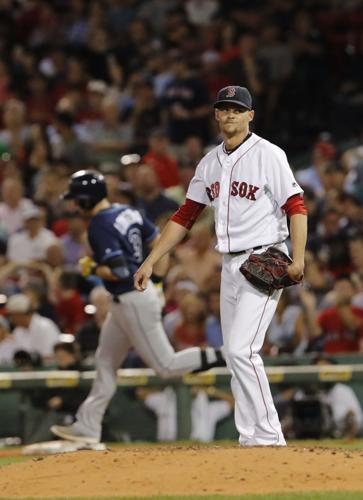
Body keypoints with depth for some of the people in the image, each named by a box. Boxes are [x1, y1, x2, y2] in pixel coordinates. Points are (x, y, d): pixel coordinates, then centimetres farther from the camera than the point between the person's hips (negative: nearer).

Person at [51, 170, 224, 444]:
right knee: (105, 361, 16)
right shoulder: (127, 212, 8)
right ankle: (87, 426, 21)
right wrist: (157, 280, 13)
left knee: (166, 365, -5)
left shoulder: (100, 226, -19)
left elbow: (118, 270, -26)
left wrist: (93, 270, -8)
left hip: (134, 302, -10)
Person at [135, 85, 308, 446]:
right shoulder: (210, 162, 13)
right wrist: (150, 262, 10)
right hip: (230, 265, 8)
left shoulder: (268, 155, -7)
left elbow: (296, 208, -12)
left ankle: (268, 436, -12)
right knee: (235, 355, 6)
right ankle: (251, 437, 10)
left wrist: (298, 259, -25)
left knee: (241, 350, -16)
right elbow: (185, 216, 15)